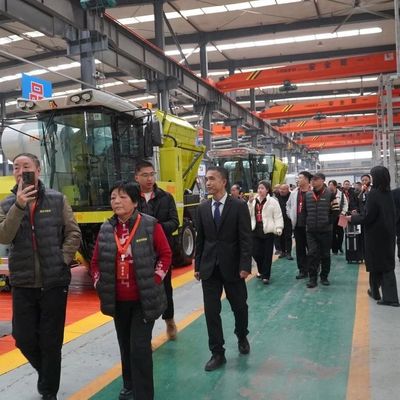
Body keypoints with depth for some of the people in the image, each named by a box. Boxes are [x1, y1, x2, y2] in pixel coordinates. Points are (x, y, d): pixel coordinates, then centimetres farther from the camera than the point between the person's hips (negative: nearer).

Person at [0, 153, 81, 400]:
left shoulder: (57, 199, -1)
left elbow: (74, 234, 1)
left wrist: (62, 260, -10)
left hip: (54, 282, -2)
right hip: (23, 284, 2)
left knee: (51, 341, 6)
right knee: (23, 337, 8)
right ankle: (46, 372, 39)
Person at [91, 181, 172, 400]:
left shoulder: (150, 225, -10)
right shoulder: (106, 229, 1)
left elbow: (165, 254, -4)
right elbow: (96, 262, 10)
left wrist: (155, 280, -10)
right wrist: (100, 286, 2)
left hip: (144, 299, -4)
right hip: (118, 300, 4)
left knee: (140, 346, -6)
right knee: (125, 345, 18)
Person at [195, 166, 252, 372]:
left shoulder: (239, 206, -8)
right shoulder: (202, 208, 4)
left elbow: (246, 239, -9)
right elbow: (200, 239, 8)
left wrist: (245, 266, -14)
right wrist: (198, 265, 6)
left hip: (232, 266, -2)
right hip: (209, 267, 3)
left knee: (239, 307, 14)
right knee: (211, 311, 4)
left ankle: (242, 337, 42)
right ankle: (217, 353, 17)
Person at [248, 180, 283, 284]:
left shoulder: (273, 201, -4)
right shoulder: (254, 201, 10)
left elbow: (278, 216, -6)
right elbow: (248, 214, 5)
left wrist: (279, 228, -15)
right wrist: (250, 202, -6)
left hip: (268, 231, -4)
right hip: (256, 230, 4)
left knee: (267, 254, 1)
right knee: (256, 253, 3)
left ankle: (265, 275, 12)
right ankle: (262, 271, 29)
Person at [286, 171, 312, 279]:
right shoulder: (294, 193, 9)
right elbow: (288, 205, 23)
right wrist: (291, 216, 14)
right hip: (297, 225, 5)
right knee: (300, 248, 10)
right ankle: (302, 270, 19)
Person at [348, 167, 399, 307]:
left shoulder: (373, 193, -19)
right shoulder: (388, 193, 4)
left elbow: (367, 217, -18)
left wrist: (352, 218, -1)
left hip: (376, 234, -6)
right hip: (388, 233, 6)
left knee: (375, 264, 9)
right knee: (387, 264, 7)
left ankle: (375, 292, 24)